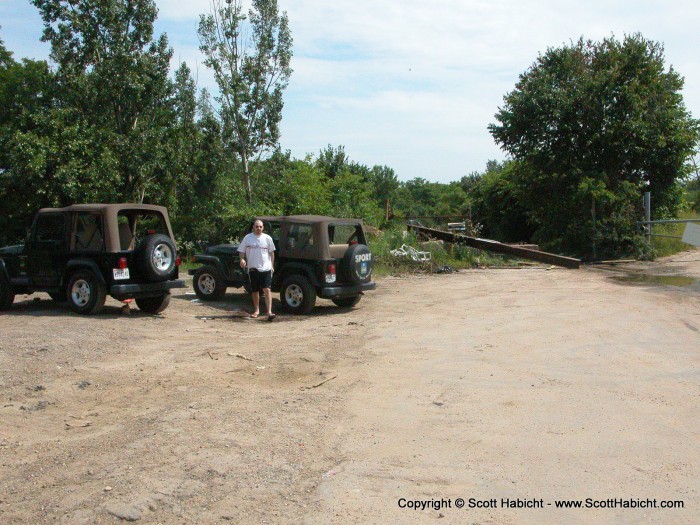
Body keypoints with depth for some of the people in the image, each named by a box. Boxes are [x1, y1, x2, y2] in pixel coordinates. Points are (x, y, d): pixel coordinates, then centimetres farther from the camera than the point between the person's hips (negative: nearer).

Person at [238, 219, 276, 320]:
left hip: (265, 268, -1)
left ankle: (269, 312, -15)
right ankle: (256, 310, 27)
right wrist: (242, 259, -15)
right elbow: (241, 251, 5)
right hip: (252, 268, 1)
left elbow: (271, 252, 10)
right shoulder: (247, 238, 2)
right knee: (254, 290, 12)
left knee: (267, 289, -11)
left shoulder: (267, 238, 3)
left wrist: (272, 266, 10)